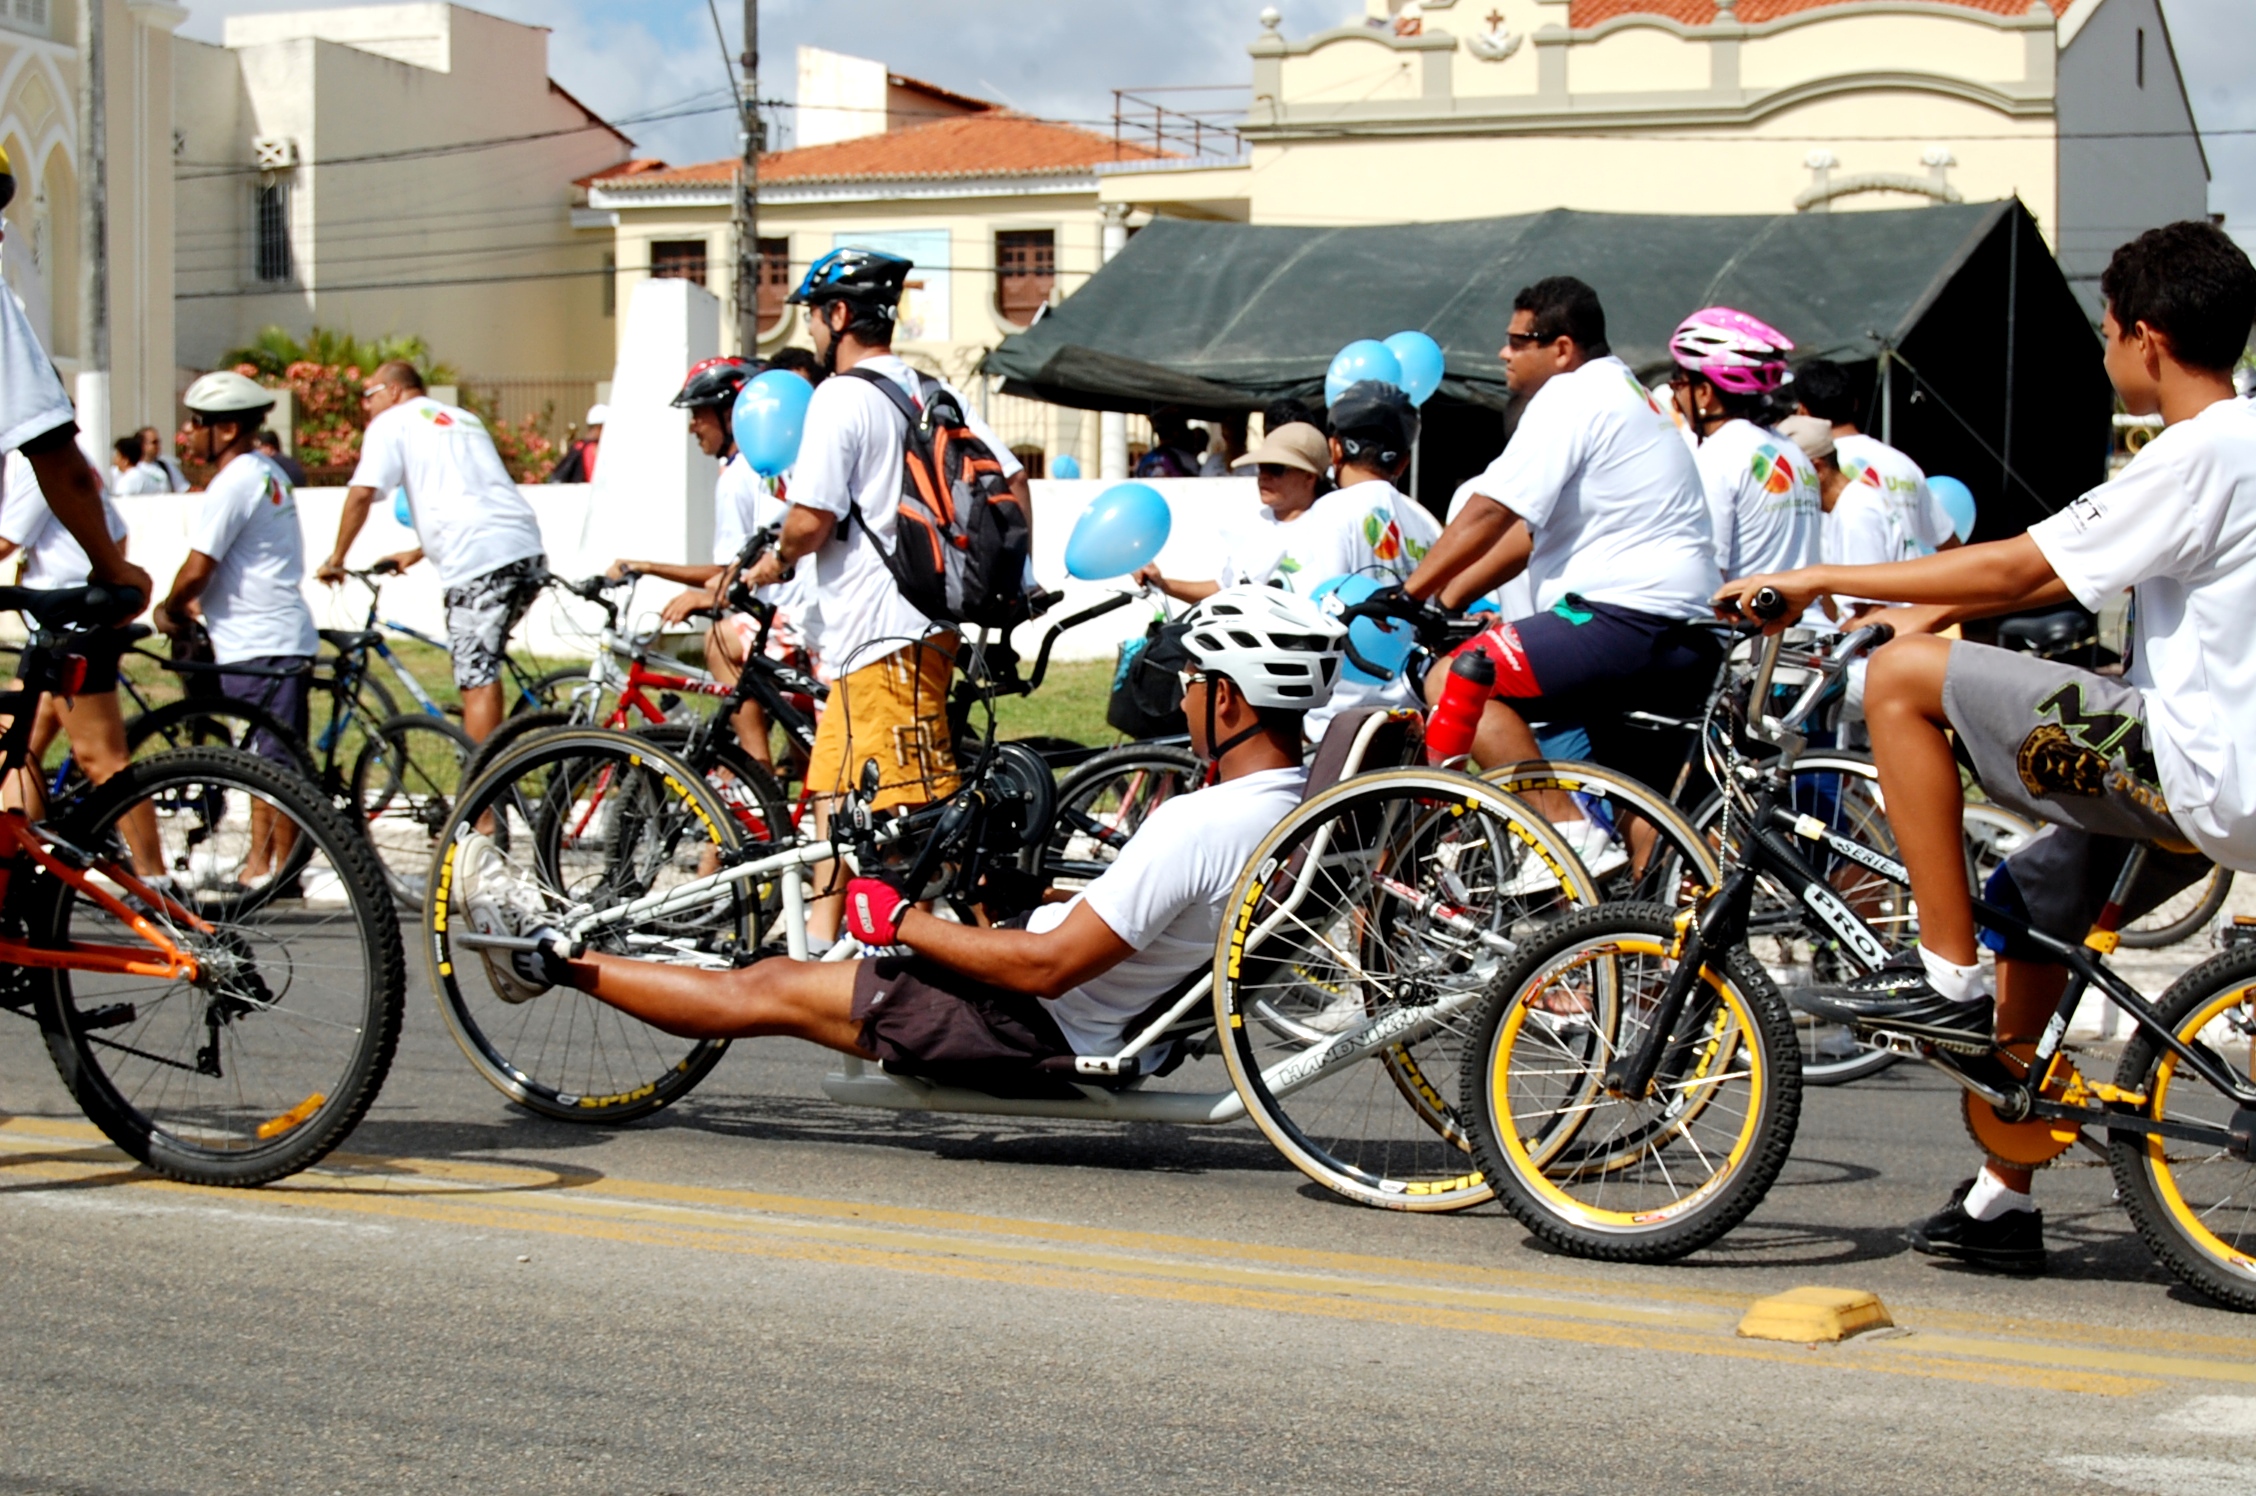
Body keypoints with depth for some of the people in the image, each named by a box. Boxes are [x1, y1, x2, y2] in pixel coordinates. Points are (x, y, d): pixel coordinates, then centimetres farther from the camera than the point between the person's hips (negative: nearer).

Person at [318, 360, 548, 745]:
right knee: (482, 671, 21)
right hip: (528, 551, 7)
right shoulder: (461, 418, 31)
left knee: (478, 680, -7)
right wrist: (417, 553, 39)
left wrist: (336, 559, 7)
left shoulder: (392, 423, 9)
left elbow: (361, 494, -3)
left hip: (479, 557, -7)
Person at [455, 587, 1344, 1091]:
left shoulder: (1198, 827, -30)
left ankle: (552, 959, 14)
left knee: (767, 990, 1)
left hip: (1035, 1029, -9)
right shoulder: (1297, 804, -3)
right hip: (1109, 1019, 9)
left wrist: (903, 922, -18)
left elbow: (1048, 966, -29)